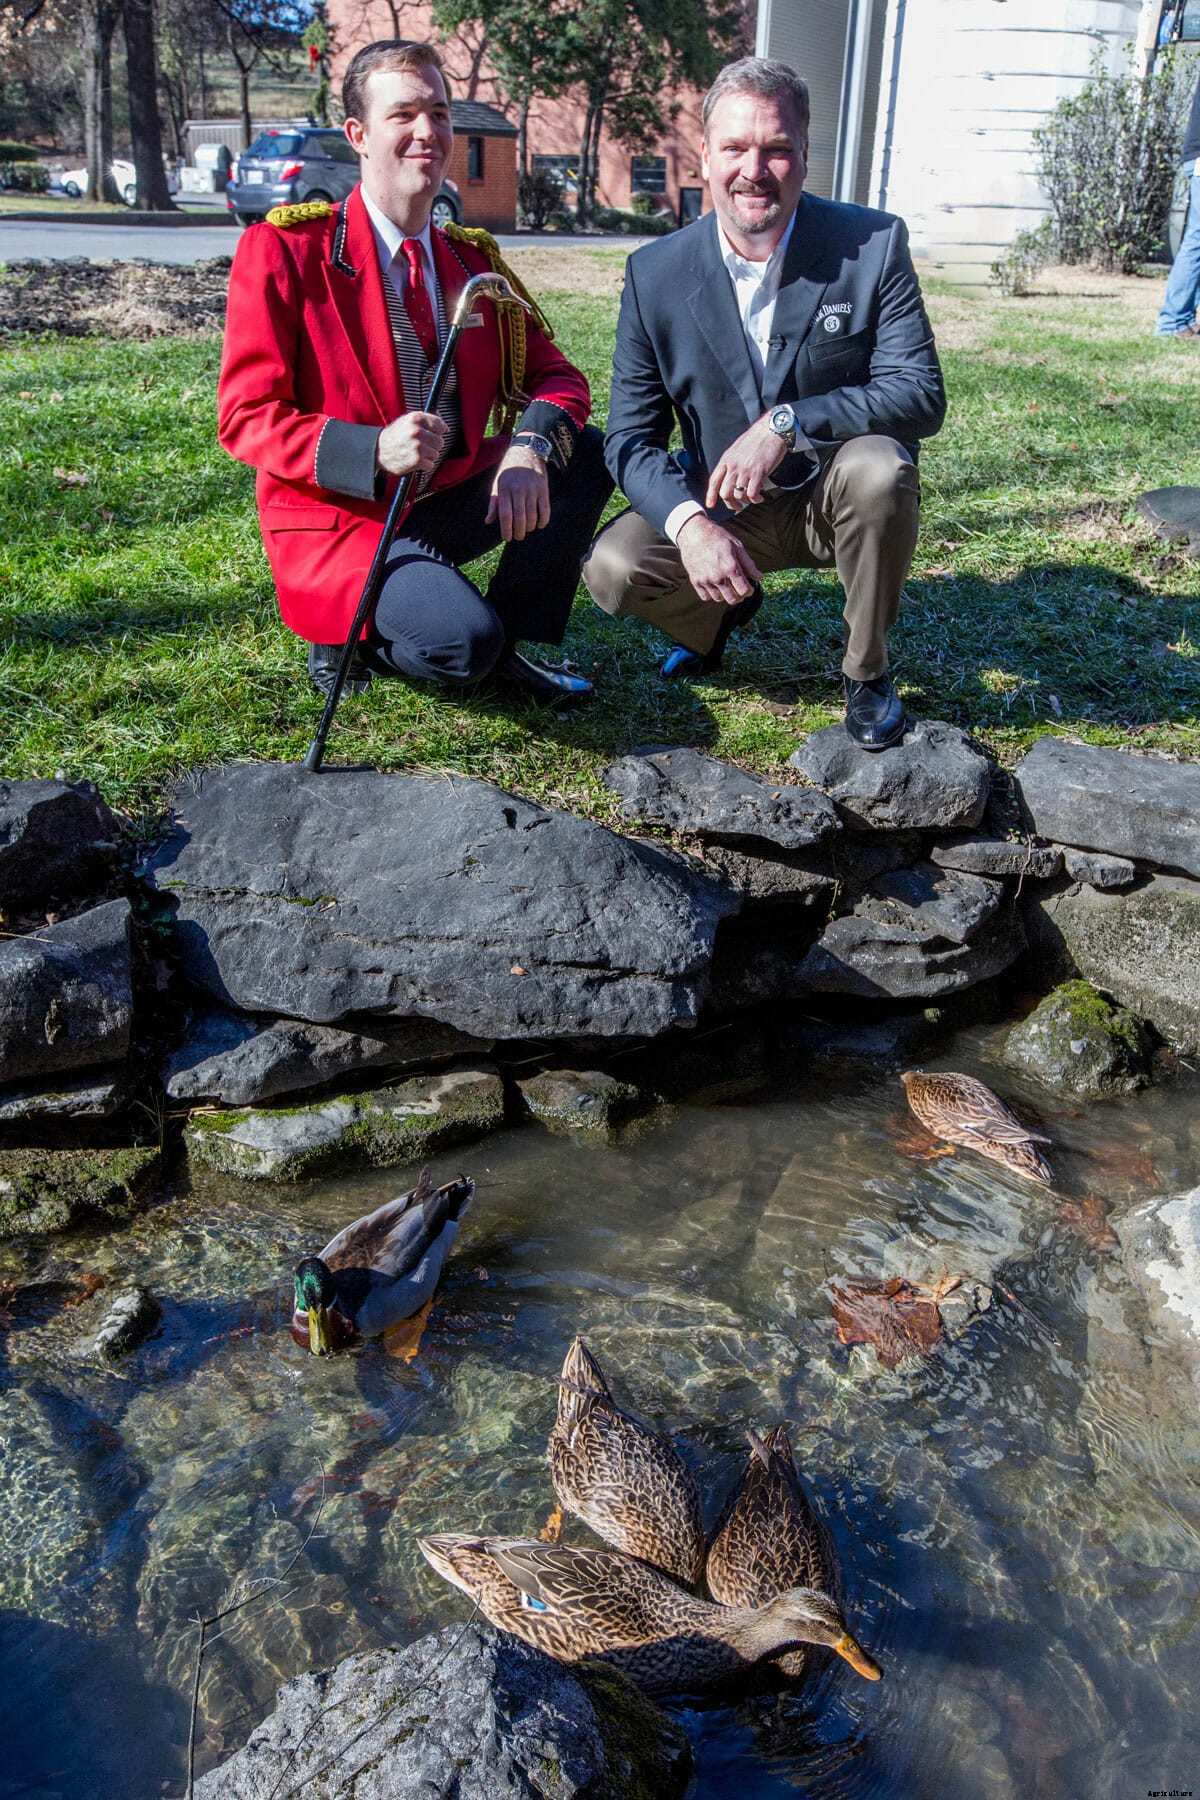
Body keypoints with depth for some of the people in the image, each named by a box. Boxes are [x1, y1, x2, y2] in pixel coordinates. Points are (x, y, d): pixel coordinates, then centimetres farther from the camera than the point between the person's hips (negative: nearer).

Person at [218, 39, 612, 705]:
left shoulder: (475, 260, 10)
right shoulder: (282, 250, -8)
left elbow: (555, 376, 6)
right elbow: (245, 418, -11)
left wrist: (531, 447, -20)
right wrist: (374, 451, -30)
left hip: (449, 501, 6)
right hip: (341, 520, -6)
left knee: (587, 450, -12)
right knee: (462, 641, -31)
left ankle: (514, 637, 0)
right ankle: (353, 639, 3)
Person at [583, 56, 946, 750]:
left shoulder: (873, 244, -13)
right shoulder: (655, 274, -8)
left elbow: (922, 394, -19)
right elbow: (631, 437, -8)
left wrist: (787, 423, -34)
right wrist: (689, 524, -29)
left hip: (835, 499, -1)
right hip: (722, 508, 2)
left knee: (878, 465, -35)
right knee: (613, 568, -22)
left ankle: (868, 670, -8)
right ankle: (724, 609, 14)